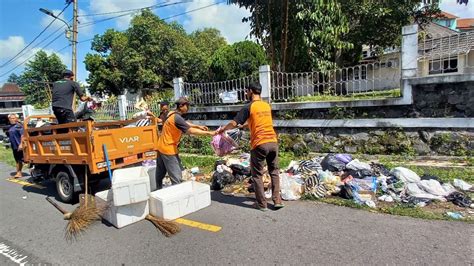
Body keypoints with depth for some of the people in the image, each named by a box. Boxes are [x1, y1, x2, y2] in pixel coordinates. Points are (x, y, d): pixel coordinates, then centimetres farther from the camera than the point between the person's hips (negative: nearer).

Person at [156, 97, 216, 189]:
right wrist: (210, 133, -25)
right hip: (169, 150, -10)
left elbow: (185, 123, 16)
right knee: (176, 177, -5)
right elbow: (191, 131, -29)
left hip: (162, 147, 10)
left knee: (160, 173, 22)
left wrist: (198, 126, 6)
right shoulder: (177, 118, -25)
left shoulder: (172, 113, 4)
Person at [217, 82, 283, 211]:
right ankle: (277, 200, 18)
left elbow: (234, 123, -3)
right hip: (273, 142, 6)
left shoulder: (249, 107, -5)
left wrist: (222, 129, 14)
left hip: (259, 144, -5)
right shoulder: (267, 106, 14)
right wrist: (244, 124, 37)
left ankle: (262, 204, 14)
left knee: (257, 174, 8)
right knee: (274, 172, 17)